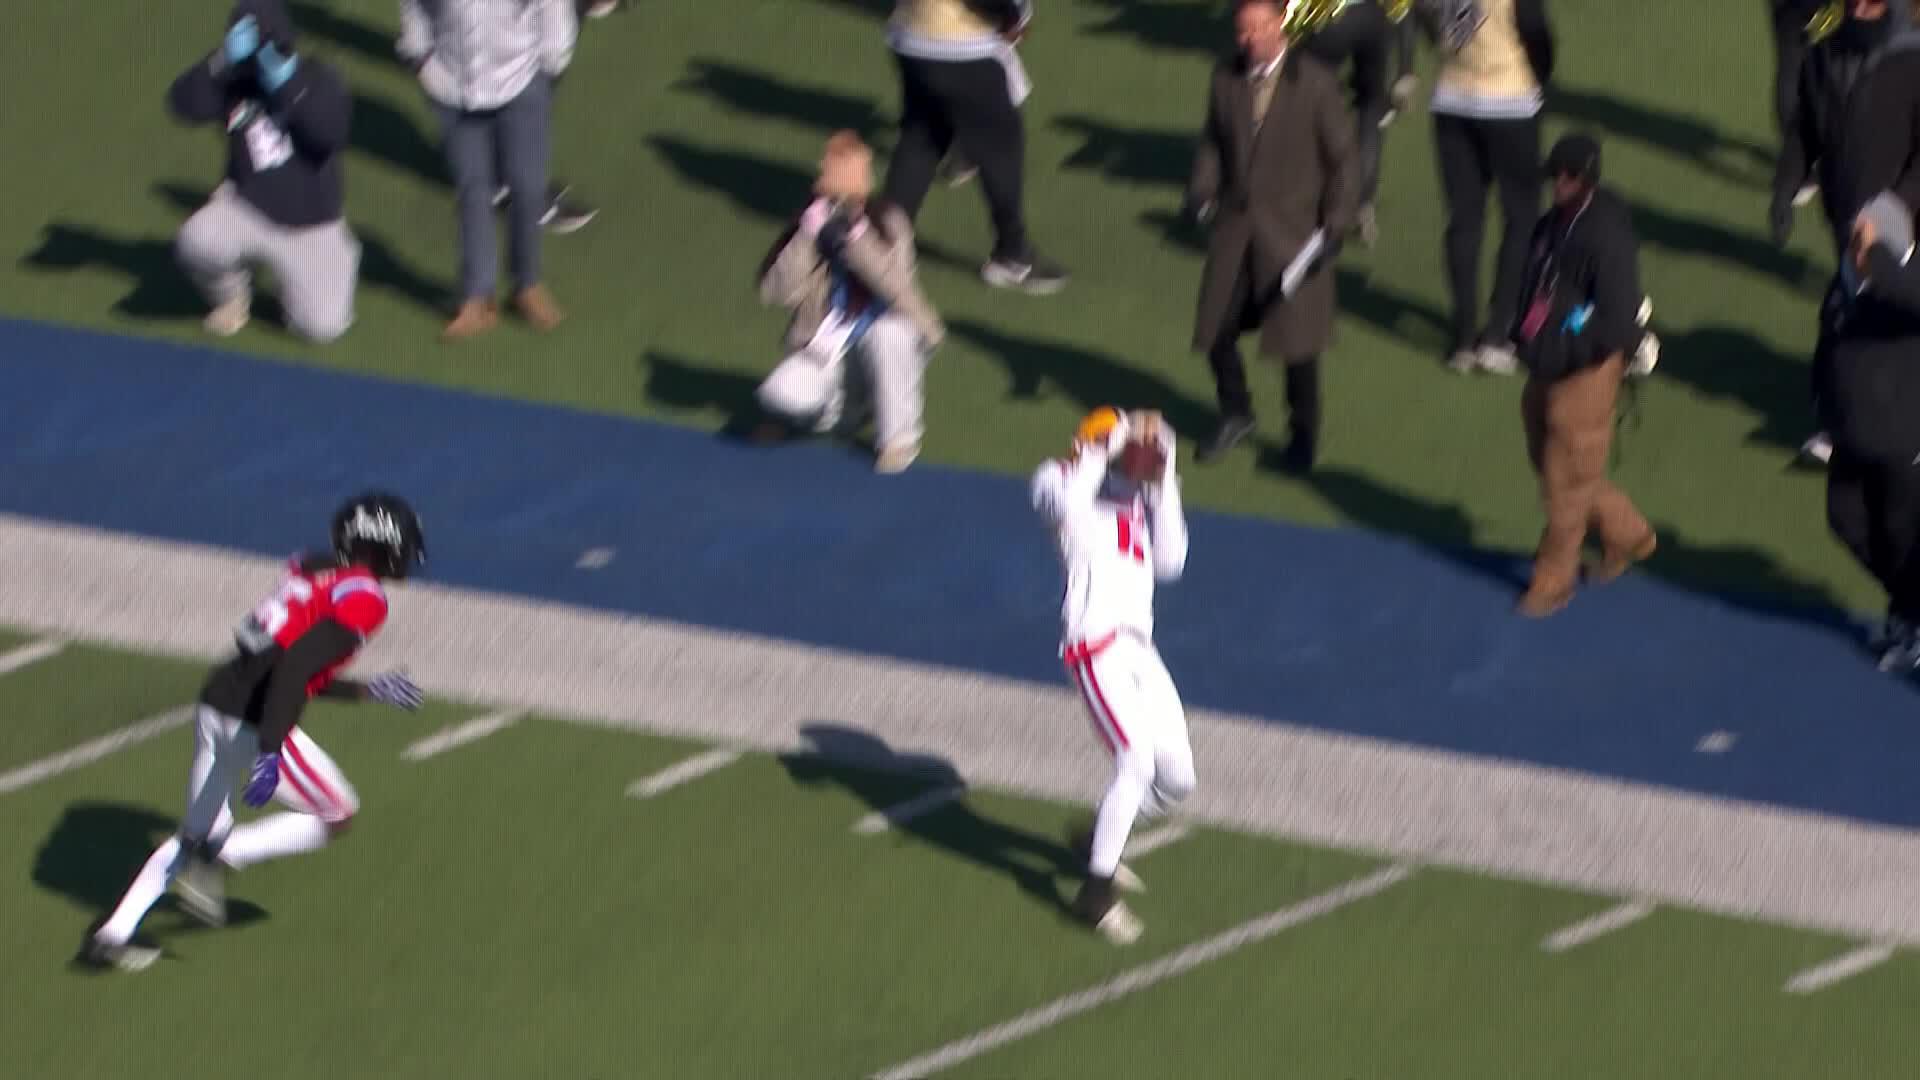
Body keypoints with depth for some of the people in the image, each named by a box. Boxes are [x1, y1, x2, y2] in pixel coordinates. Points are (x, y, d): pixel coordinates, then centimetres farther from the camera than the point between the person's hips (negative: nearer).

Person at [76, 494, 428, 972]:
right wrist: (270, 751, -25)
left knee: (200, 833, 22)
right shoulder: (363, 599, -9)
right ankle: (216, 857, -3)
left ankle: (111, 934, 16)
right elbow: (297, 665, -21)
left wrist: (367, 690, 34)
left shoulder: (312, 571, 18)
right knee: (336, 816, 11)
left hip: (217, 701, 8)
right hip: (254, 725, -8)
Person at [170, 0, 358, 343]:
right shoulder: (231, 80, -6)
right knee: (197, 240, -32)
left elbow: (332, 134, -25)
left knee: (321, 327, -14)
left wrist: (289, 86, -31)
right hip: (246, 211, 1)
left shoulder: (318, 80, -9)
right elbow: (184, 105, -24)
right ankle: (231, 294, 3)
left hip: (312, 229, -1)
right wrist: (223, 61, -36)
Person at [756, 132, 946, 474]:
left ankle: (899, 438, -17)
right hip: (826, 340, 1)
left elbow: (895, 286, -30)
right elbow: (776, 292, -21)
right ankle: (840, 389, 11)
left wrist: (857, 237, -38)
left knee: (889, 333, -38)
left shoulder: (888, 222, -14)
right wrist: (809, 237, -29)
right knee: (783, 396, -26)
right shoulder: (810, 223, -9)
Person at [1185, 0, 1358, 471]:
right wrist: (1201, 190, -3)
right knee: (1215, 331, 5)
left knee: (1296, 343, 2)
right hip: (1234, 226, 4)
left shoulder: (1314, 84, -10)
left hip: (1292, 233, -4)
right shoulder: (1225, 79, 2)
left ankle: (1303, 434, 23)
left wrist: (1336, 224, -9)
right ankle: (1235, 414, 30)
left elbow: (1341, 157, -5)